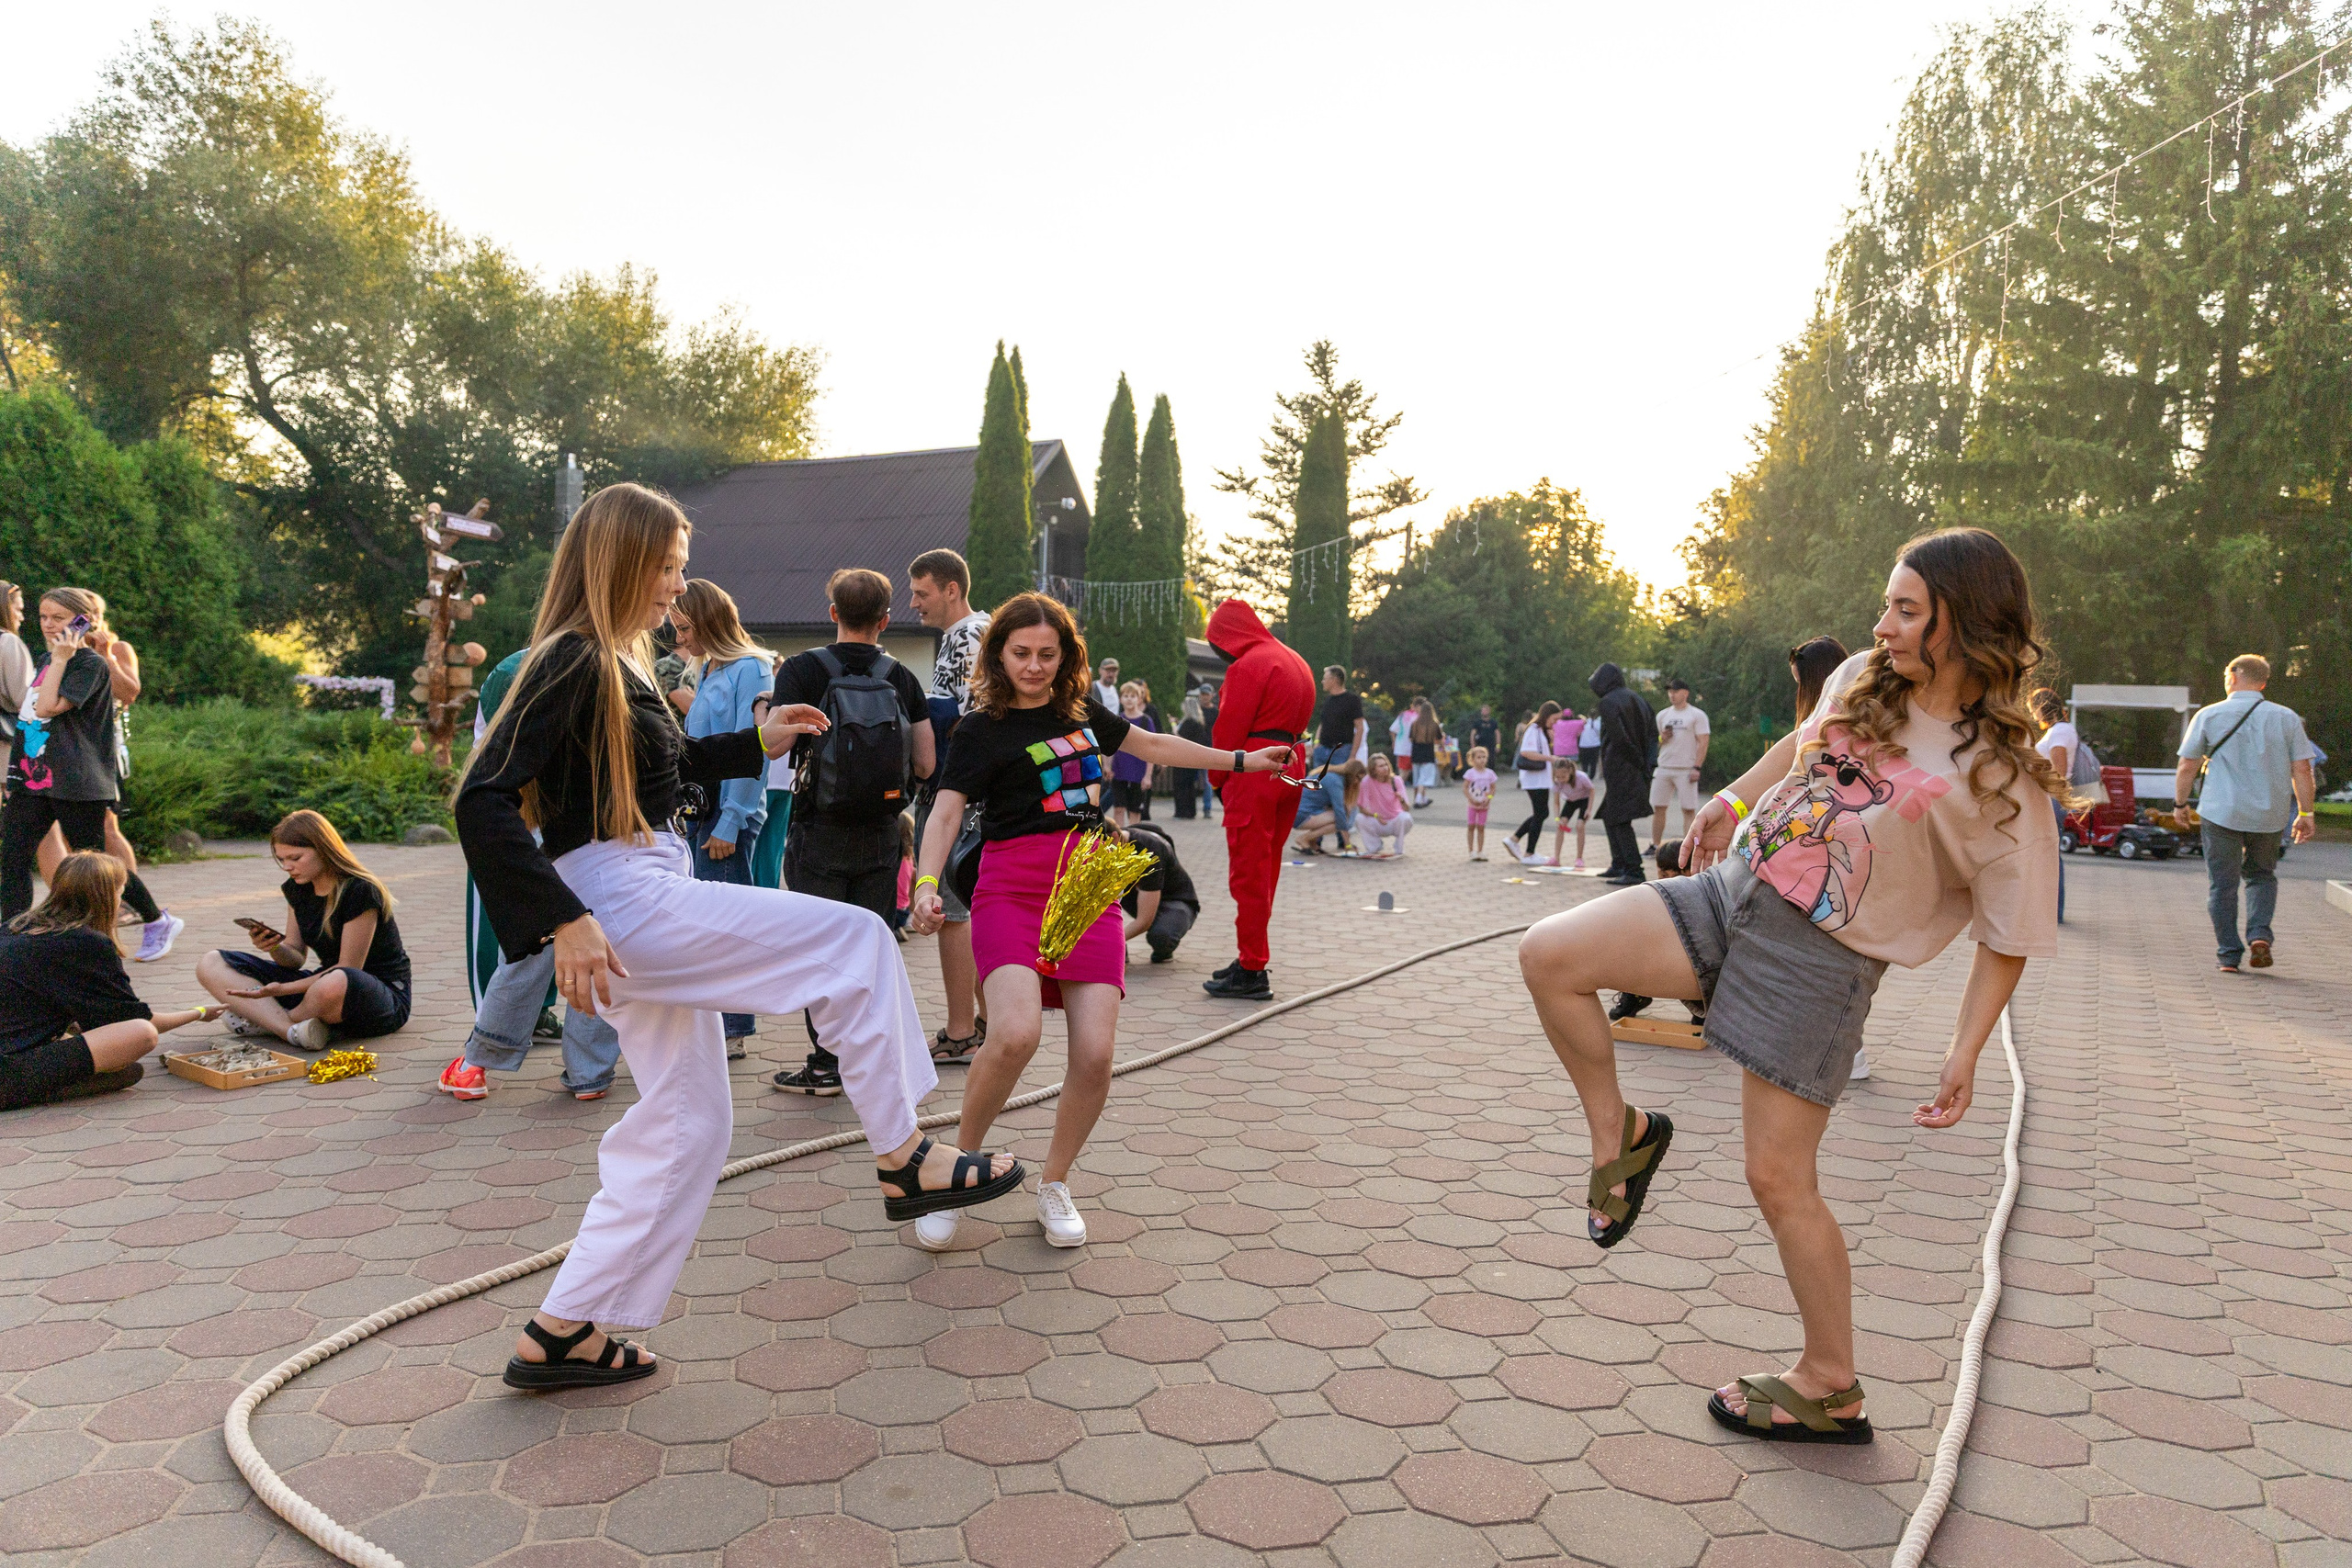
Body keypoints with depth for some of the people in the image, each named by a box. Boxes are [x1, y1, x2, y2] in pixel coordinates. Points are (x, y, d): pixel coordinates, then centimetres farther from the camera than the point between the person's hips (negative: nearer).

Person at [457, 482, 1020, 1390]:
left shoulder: (616, 666, 16)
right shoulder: (573, 664, -13)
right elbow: (483, 800, -22)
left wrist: (757, 744, 23)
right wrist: (564, 922, -27)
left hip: (646, 915, 10)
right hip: (618, 902, -10)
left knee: (685, 1124, 13)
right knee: (852, 940, -8)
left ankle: (562, 1332, 20)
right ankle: (904, 1164, 0)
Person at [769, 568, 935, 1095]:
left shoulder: (801, 670, -7)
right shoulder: (901, 678, 0)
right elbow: (925, 765, -2)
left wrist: (776, 700, 4)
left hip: (819, 833, -2)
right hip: (881, 835, 3)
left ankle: (826, 1064, 8)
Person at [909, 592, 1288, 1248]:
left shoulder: (1082, 713, 17)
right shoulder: (981, 730, 2)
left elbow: (1153, 744, 31)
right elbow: (946, 812, -9)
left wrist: (1241, 759, 38)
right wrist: (927, 883, -28)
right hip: (1013, 890, -4)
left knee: (1095, 1054, -11)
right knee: (1015, 1034, -28)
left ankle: (1053, 1185, 14)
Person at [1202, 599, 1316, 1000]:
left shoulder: (1248, 666, -11)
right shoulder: (1296, 662, 18)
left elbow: (1228, 730, -13)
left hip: (1254, 770, -9)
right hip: (1291, 768, 9)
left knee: (1248, 872, -5)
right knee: (1267, 869, 16)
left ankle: (1252, 972, -3)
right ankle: (1251, 958, 24)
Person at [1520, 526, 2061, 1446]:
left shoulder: (2003, 776, -13)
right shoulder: (1864, 681, 3)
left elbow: (2010, 938, -7)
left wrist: (1964, 1058, -10)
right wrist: (1733, 800, 25)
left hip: (1820, 959, -6)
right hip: (1734, 891, 6)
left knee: (1779, 1178, 0)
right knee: (1547, 956, -10)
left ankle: (1830, 1389, 21)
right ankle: (1621, 1136, 12)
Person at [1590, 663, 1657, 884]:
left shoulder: (1608, 702, -12)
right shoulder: (1635, 698, 14)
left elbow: (1617, 736, -22)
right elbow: (1653, 730, 14)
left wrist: (1635, 757, -12)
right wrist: (1644, 760, 11)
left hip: (1618, 768, -9)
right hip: (1636, 771, 9)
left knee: (1619, 820, -5)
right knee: (1609, 816, 19)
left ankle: (1634, 870, -7)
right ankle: (1618, 865, 23)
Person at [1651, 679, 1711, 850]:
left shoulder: (1697, 715, -1)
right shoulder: (1663, 715, 15)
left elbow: (1703, 743, -6)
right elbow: (1654, 742, 22)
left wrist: (1696, 768, -15)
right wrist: (1662, 738, -2)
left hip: (1686, 770, -5)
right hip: (1664, 769, 5)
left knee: (1688, 810, -4)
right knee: (1658, 807, 3)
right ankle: (1655, 846, 10)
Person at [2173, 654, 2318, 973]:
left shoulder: (2208, 716, -2)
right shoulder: (2287, 718, 3)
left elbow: (2187, 768, -1)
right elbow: (2302, 771, 2)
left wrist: (2181, 804, 10)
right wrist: (2305, 813, 8)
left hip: (2220, 812, -2)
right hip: (2269, 815, 2)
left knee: (2222, 884, 5)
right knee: (2262, 875, 21)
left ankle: (2229, 955, 5)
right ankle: (2260, 934, 1)